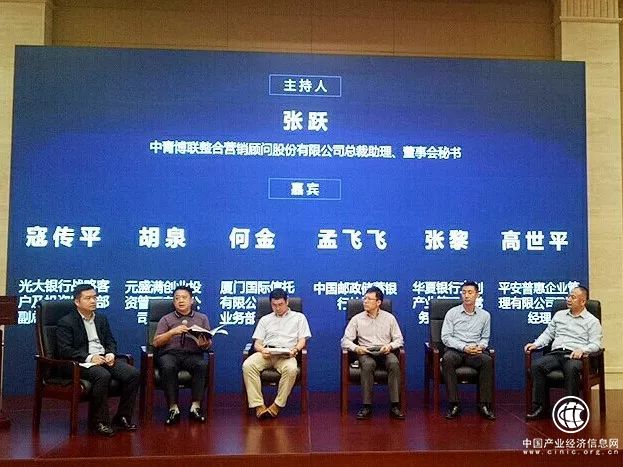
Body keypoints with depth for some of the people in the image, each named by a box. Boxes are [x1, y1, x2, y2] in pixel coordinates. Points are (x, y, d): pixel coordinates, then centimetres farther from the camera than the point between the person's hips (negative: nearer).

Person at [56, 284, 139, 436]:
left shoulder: (101, 319, 20)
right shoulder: (66, 322, 0)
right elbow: (64, 350, -9)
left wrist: (110, 354, -2)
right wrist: (89, 357, -19)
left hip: (104, 359, 6)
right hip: (82, 363, -6)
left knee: (133, 373, -18)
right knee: (103, 376, -36)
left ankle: (122, 418, -7)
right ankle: (98, 422, -20)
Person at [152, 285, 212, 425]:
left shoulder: (202, 318, 20)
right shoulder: (166, 319, 18)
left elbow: (209, 343, 13)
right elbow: (156, 342, 6)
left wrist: (205, 344, -12)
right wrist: (173, 332, -10)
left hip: (193, 354, 1)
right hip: (170, 353, 0)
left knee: (202, 365, -34)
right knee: (168, 367, -36)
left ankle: (195, 407, -28)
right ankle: (173, 409, -27)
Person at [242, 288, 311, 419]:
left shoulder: (299, 317, 20)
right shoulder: (265, 320, 25)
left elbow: (302, 340, 11)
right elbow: (257, 342, 17)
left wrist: (295, 349, -11)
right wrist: (262, 349, -7)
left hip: (286, 354, -2)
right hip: (266, 353, 2)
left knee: (291, 369, -38)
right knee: (247, 365, -30)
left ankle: (277, 405, -24)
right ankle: (259, 406, -28)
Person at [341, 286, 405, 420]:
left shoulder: (389, 318, 11)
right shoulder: (357, 319, 9)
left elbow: (399, 339, 11)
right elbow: (345, 340, 5)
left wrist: (390, 345, -10)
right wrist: (356, 348, -15)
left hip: (385, 352, 1)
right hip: (365, 353, -1)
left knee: (394, 362, -34)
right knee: (368, 364, -36)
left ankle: (395, 406, -30)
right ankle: (367, 406, -30)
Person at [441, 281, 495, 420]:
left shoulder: (485, 315, 13)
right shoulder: (452, 313, 6)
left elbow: (485, 338, 18)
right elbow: (445, 337, -1)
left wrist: (480, 347, -7)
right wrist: (464, 347, -14)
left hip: (476, 351, 1)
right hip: (455, 350, -1)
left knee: (488, 360, -32)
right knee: (447, 359, -36)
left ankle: (484, 404, -25)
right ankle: (454, 404, -31)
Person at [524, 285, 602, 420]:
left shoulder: (592, 321, 10)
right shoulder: (559, 315, 24)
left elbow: (596, 344, 1)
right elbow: (548, 334, 24)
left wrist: (582, 350, -19)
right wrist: (536, 344, 6)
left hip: (574, 355, -4)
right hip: (555, 353, 4)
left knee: (572, 368, -40)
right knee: (536, 365, -27)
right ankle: (539, 407, -23)